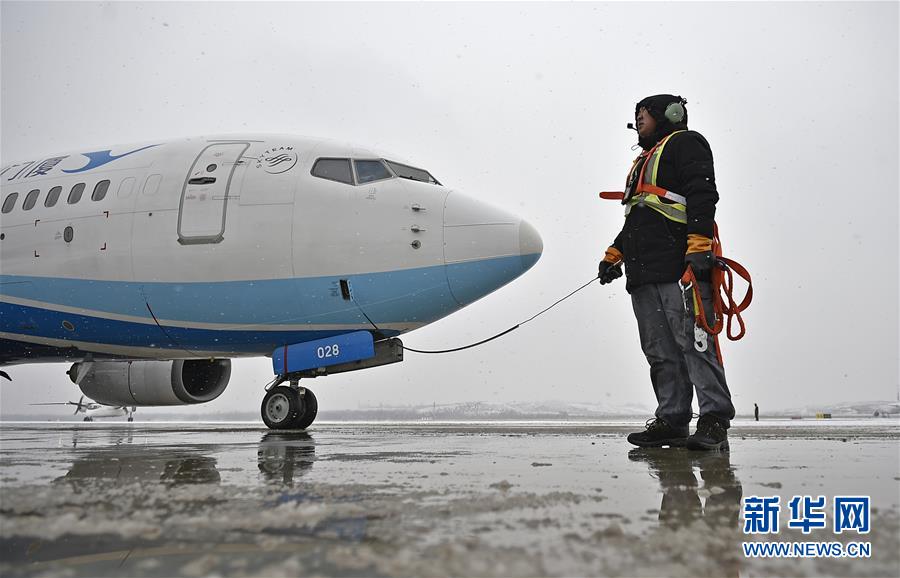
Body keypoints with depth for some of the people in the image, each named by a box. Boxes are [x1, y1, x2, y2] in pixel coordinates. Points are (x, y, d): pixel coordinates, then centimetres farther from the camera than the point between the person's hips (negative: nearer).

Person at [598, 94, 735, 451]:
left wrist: (699, 244, -22)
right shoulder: (644, 161, 33)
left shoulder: (684, 143, 5)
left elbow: (702, 194, -10)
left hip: (681, 265, -9)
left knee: (693, 341, -14)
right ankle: (672, 421, 6)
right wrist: (615, 254, 25)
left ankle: (714, 421, -14)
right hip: (644, 273, 9)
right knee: (660, 352, 4)